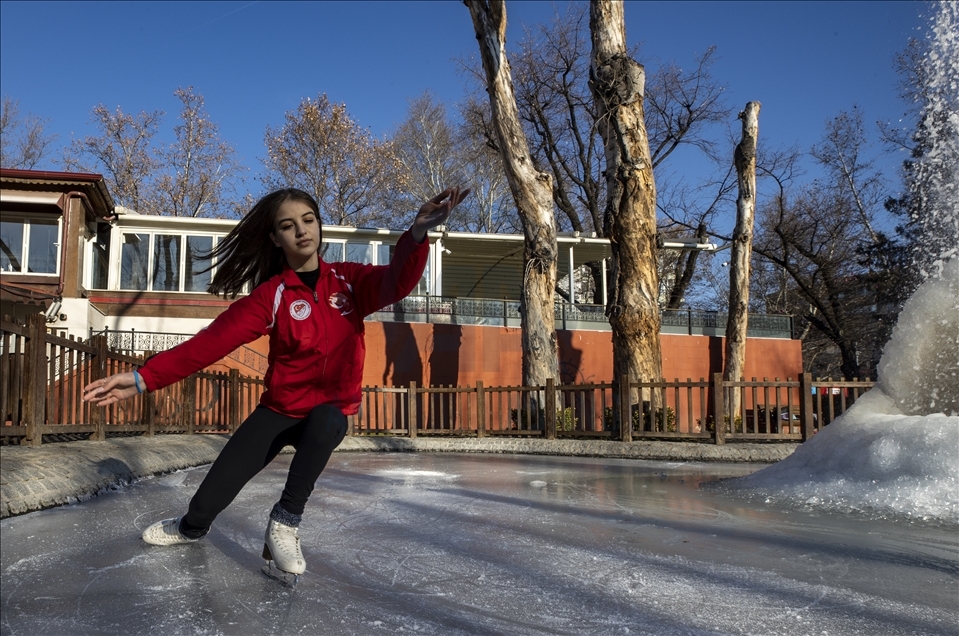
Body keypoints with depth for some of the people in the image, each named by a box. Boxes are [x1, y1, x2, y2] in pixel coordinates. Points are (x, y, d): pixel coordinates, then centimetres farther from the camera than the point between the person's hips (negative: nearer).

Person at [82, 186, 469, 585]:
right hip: (279, 412, 0)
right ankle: (190, 529, 38)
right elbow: (212, 341, -20)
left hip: (331, 412, 0)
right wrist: (144, 378, -32)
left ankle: (284, 525, -16)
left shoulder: (349, 281, -7)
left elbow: (396, 283, -28)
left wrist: (418, 232, -48)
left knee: (324, 422, -37)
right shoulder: (271, 295, -11)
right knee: (209, 499, -3)